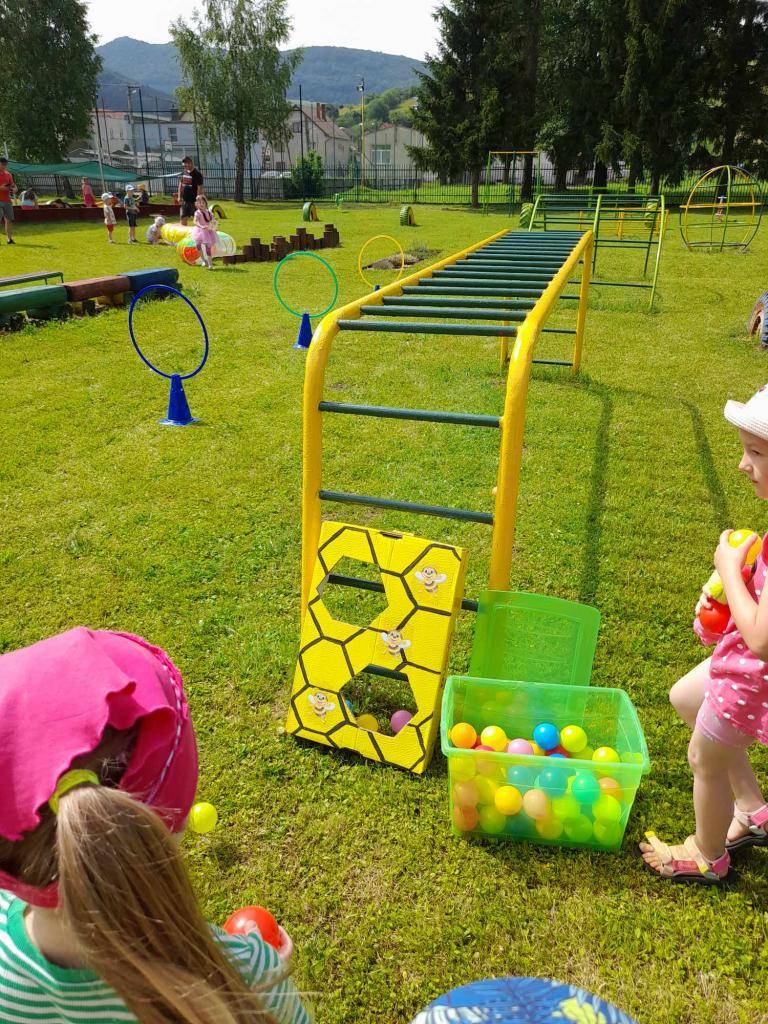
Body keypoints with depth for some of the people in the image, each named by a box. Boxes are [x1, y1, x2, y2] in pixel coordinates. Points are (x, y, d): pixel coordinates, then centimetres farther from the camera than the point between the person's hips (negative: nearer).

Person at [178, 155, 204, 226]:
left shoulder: (197, 174, -12)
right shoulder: (184, 172, 9)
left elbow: (200, 188, -15)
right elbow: (180, 184, 18)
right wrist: (179, 196, 12)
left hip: (193, 201, -7)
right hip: (185, 200, 7)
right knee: (183, 218, 9)